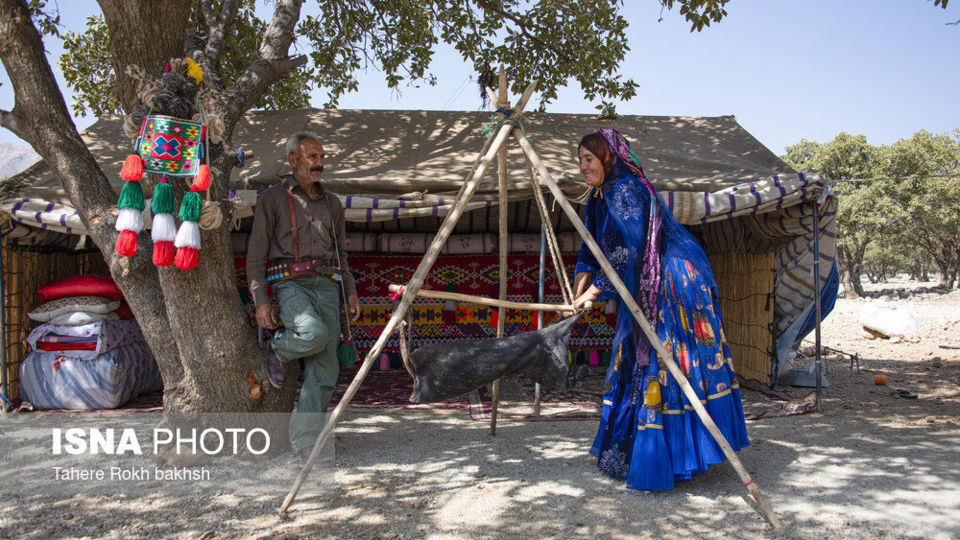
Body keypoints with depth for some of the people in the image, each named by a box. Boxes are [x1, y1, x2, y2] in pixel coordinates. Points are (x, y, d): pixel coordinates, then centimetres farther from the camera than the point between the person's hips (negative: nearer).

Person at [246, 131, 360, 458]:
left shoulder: (331, 203, 20)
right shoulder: (272, 199, 5)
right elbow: (256, 254, 1)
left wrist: (351, 293, 12)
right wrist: (260, 300, -8)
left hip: (327, 285, 4)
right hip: (291, 283, -4)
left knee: (325, 367, -5)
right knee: (314, 334, -32)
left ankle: (306, 440, 2)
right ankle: (276, 352, 2)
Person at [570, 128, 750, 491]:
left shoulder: (626, 191, -18)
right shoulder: (602, 196, 12)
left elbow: (628, 249, -26)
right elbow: (594, 245, 15)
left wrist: (597, 288, -24)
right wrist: (583, 276, -1)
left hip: (674, 290, -10)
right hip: (646, 294, 10)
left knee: (659, 368, -8)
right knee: (635, 363, 14)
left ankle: (664, 461, -1)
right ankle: (630, 453, 25)